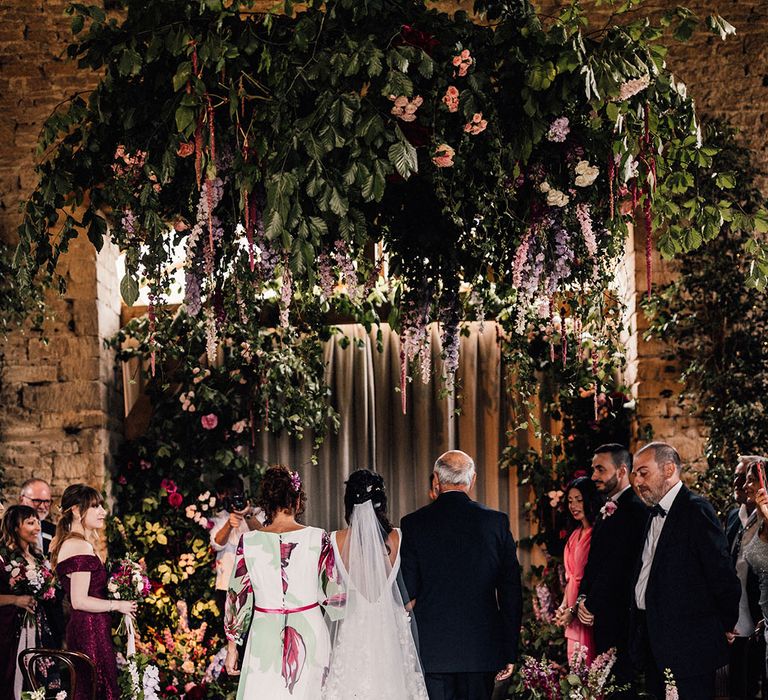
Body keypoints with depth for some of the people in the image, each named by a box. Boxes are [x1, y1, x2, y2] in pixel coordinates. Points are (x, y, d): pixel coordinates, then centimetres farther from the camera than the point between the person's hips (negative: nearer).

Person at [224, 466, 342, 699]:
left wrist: (232, 647, 9)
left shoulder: (249, 541, -5)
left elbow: (237, 597, 0)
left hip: (265, 635, 0)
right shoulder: (317, 538, -7)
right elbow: (333, 594, -1)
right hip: (310, 633, 0)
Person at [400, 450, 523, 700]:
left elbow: (406, 594, -3)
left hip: (431, 650, -1)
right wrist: (510, 652, 9)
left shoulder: (413, 524, -2)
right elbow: (511, 591, 2)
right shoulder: (496, 522, 0)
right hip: (482, 649, 1)